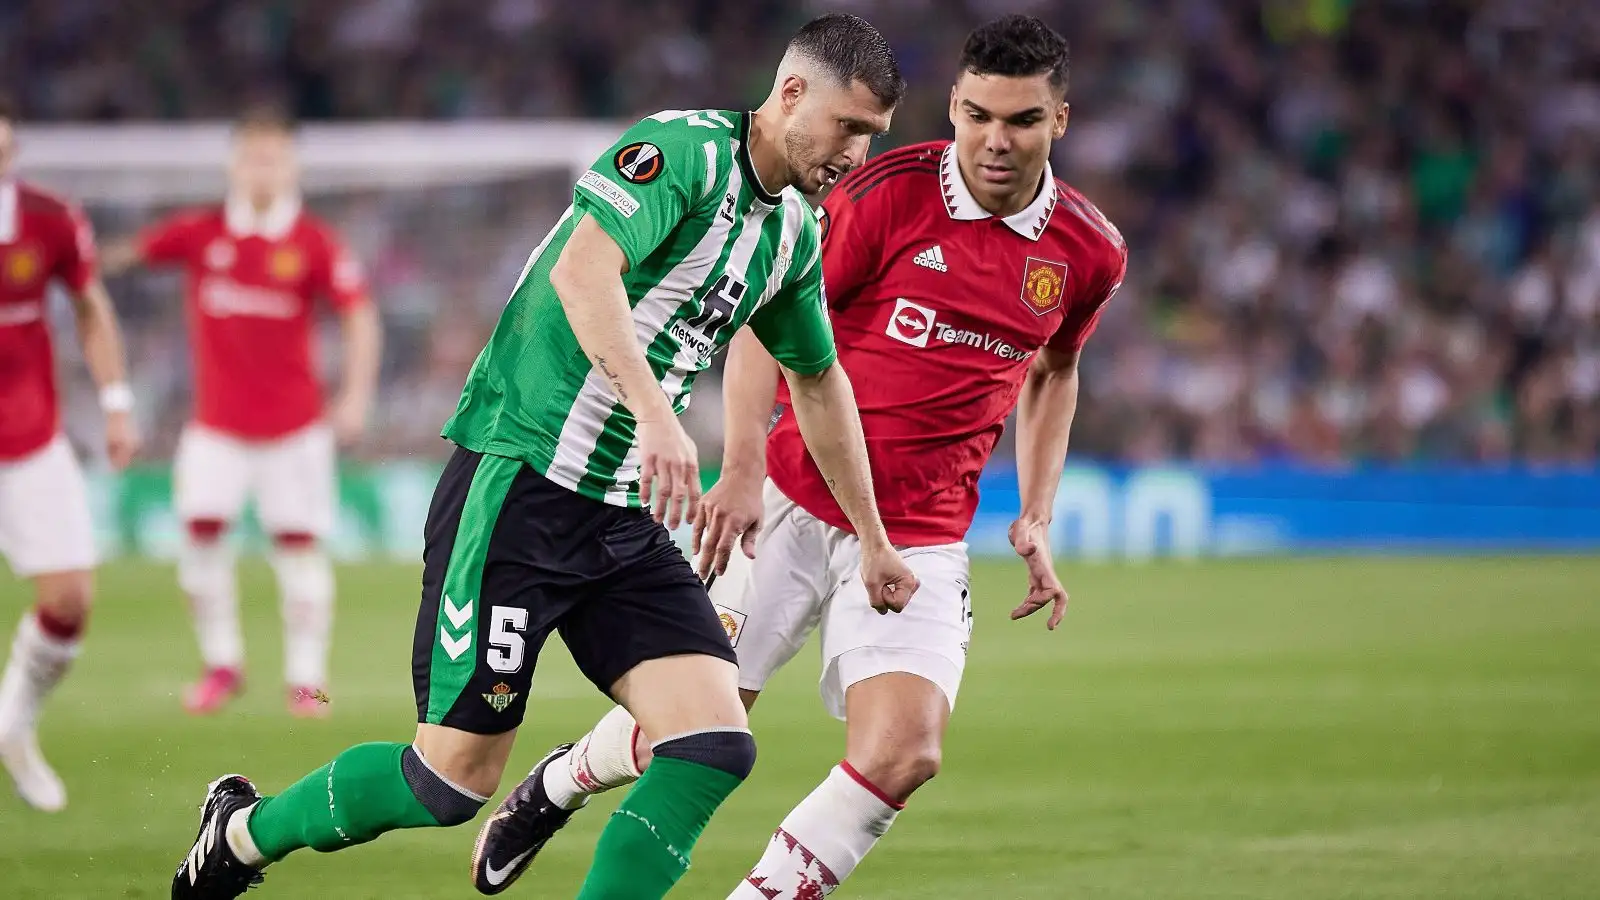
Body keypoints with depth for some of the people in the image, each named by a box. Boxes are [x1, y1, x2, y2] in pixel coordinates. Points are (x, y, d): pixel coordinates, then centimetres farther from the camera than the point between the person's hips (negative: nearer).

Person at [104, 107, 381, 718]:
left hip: (295, 422, -1)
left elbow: (359, 317, -4)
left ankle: (306, 678, 6)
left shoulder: (315, 243, -4)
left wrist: (355, 396, -13)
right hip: (216, 421, 1)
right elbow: (128, 252, 4)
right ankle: (221, 664, 6)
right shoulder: (199, 233, -1)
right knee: (201, 530, -10)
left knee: (299, 542, -3)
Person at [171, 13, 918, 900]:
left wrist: (872, 540, 34)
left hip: (624, 517, 8)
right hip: (521, 484, -8)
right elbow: (580, 270, -31)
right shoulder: (683, 150, -14)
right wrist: (655, 413, -42)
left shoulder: (795, 233, 13)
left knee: (716, 744, -10)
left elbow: (819, 380, 29)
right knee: (454, 778, -4)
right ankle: (245, 829, 23)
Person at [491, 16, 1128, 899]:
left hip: (920, 542, 2)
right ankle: (558, 783, 37)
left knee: (901, 755, -18)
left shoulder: (1088, 251, 0)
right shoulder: (889, 193, -12)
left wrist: (1035, 518, 11)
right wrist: (743, 466, -19)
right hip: (791, 505, -2)